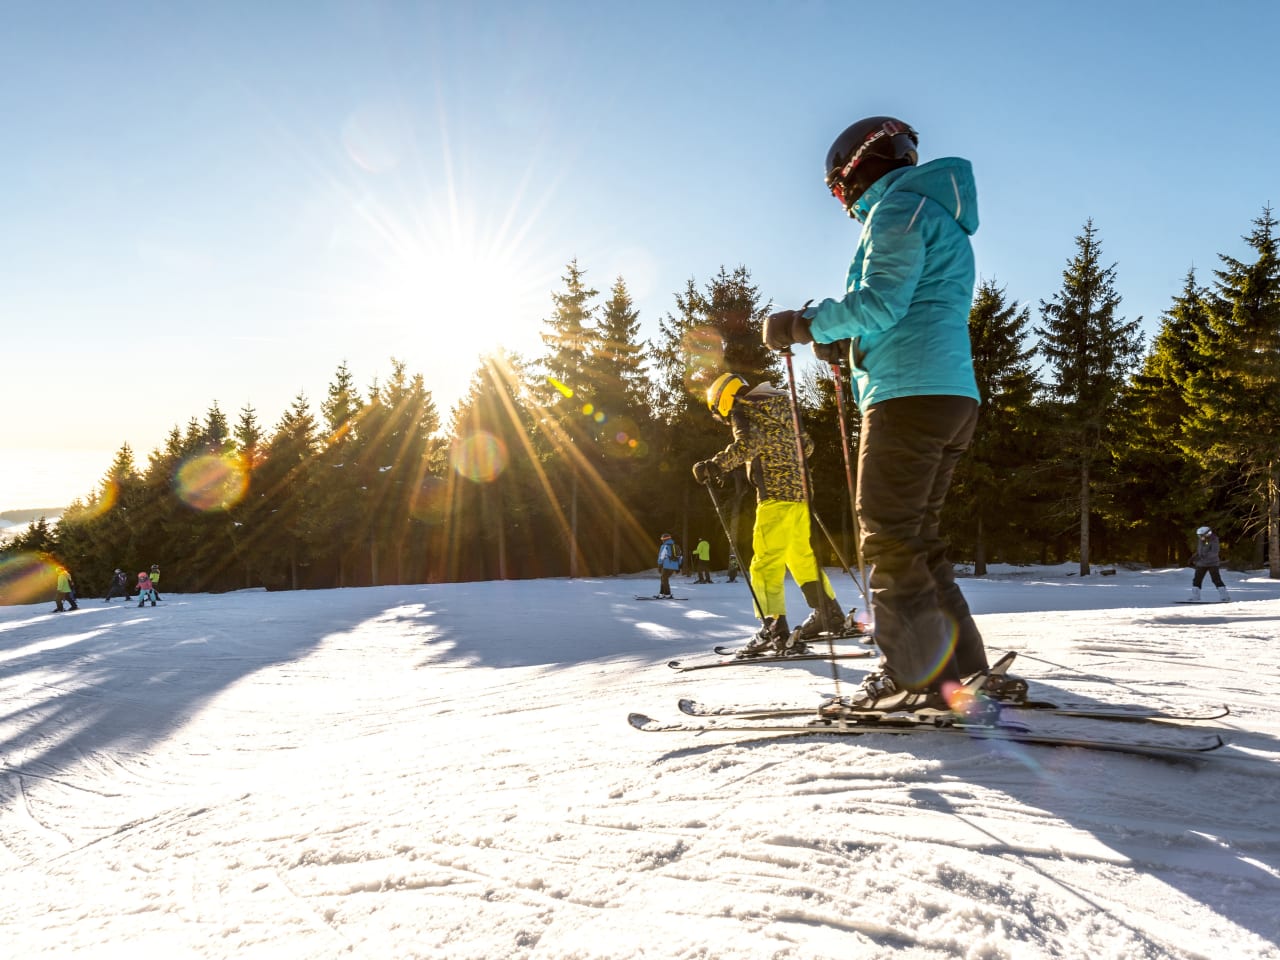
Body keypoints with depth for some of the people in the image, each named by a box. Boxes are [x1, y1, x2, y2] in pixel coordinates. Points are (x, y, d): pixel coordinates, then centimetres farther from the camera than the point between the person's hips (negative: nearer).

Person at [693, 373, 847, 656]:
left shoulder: (742, 410, -1)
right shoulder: (778, 407, 23)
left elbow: (748, 443, -21)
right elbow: (805, 444, 28)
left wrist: (716, 465, -25)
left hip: (776, 494, -9)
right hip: (800, 489, 9)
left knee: (766, 562, -11)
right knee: (802, 556, 19)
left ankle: (774, 628, -17)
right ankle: (829, 612, 25)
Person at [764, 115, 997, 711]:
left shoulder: (897, 207, -1)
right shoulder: (943, 222, 30)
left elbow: (880, 301, -14)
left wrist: (805, 324, -3)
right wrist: (847, 345, 20)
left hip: (909, 394, -10)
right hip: (954, 395, 10)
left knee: (888, 539, -7)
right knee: (916, 538, 12)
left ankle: (921, 679, -6)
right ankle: (965, 671, 12)